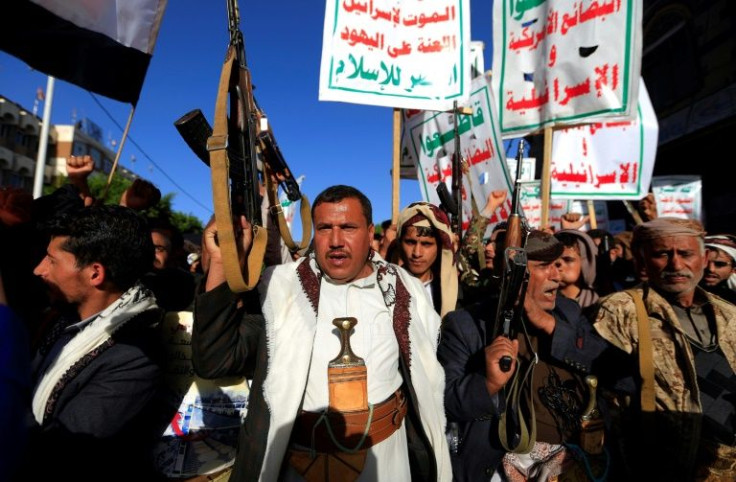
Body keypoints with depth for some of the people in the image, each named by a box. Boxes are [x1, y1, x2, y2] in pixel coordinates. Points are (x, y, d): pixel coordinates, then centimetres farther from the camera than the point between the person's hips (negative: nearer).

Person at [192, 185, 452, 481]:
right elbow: (213, 361, -15)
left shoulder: (405, 291, -3)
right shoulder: (280, 287, -8)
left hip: (385, 452, 2)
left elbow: (427, 381, 7)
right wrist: (221, 263, -24)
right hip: (301, 458, -1)